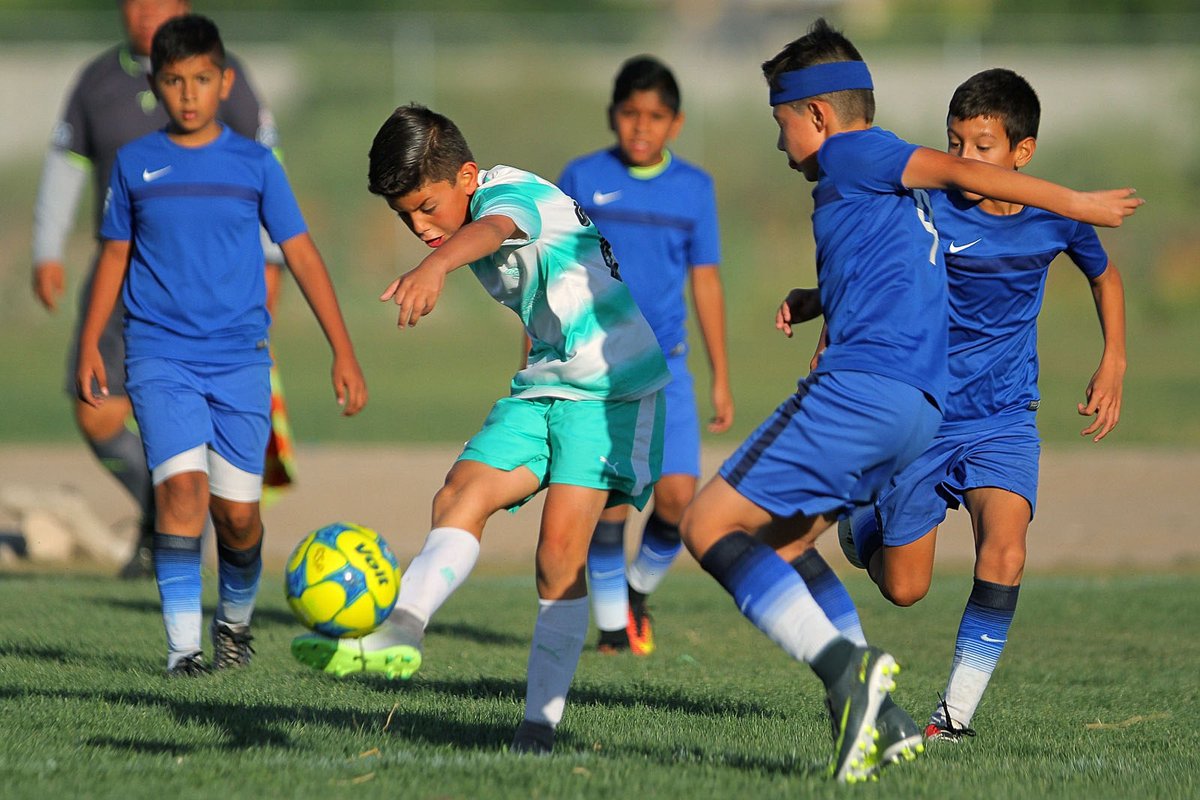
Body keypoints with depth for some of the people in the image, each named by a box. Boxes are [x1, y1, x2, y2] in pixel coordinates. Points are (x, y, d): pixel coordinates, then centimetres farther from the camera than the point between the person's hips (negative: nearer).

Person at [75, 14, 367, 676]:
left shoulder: (254, 164, 4)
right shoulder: (135, 164, 6)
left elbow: (301, 255, 6)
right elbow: (115, 255, 15)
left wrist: (343, 351, 2)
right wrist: (89, 344, 9)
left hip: (239, 359, 1)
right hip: (160, 355, -1)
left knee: (238, 512, 0)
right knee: (182, 486, -19)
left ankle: (235, 620, 28)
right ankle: (182, 645, -18)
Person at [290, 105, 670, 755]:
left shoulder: (514, 194, -19)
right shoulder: (466, 231, 9)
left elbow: (493, 230, -44)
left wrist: (434, 268, -65)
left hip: (612, 385, -8)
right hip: (543, 385, 8)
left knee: (561, 541, -18)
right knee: (461, 494, -17)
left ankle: (539, 727, -11)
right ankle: (400, 632, -38)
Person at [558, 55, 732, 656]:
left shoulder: (694, 188, 6)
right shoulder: (583, 179, 0)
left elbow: (705, 281, 11)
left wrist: (721, 378, 11)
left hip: (664, 363, 2)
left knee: (678, 495, -8)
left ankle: (639, 589, 18)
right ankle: (612, 619, 4)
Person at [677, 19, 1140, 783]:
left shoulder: (849, 154, -1)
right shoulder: (896, 193, 27)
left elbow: (958, 169, -12)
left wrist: (1076, 204, -11)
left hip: (863, 383, -10)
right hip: (919, 408, 10)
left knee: (709, 526, -9)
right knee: (766, 555, 13)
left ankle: (845, 666, -26)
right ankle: (881, 721, 1)